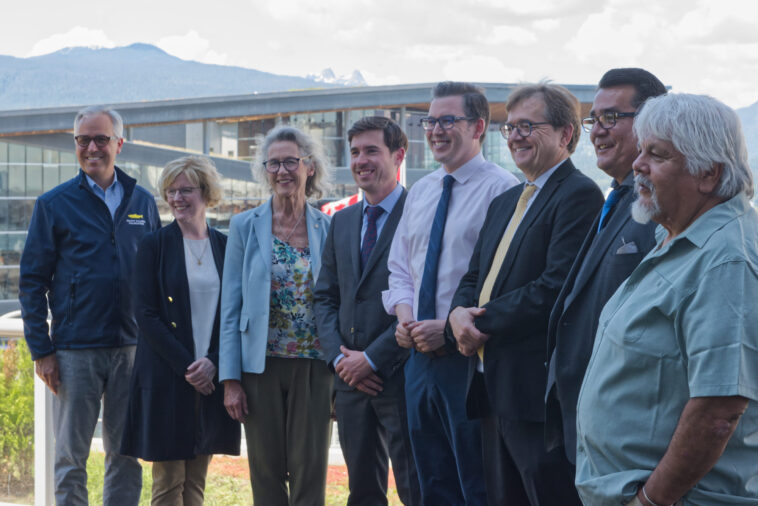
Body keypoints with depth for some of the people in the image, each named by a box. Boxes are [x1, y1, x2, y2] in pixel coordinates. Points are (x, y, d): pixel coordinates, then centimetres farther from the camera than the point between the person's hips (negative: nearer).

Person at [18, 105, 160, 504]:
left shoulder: (142, 202, 9)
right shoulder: (53, 204, 1)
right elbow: (32, 280, 0)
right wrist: (40, 350, -6)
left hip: (132, 347, 3)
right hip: (74, 349, -2)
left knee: (126, 454, 9)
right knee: (71, 456, 4)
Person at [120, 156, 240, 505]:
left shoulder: (225, 246, 9)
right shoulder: (153, 245, 1)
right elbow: (146, 314, -5)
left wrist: (213, 362, -8)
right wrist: (185, 365, -13)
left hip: (211, 376, 3)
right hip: (165, 377, -3)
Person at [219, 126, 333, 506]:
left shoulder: (328, 228, 3)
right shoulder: (245, 226, 2)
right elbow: (231, 306, 2)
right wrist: (230, 379, -4)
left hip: (313, 365, 0)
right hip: (261, 366, 0)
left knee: (310, 474, 0)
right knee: (266, 475, 5)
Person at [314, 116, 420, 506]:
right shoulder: (341, 222, 16)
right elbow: (325, 296, 16)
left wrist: (373, 358, -14)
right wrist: (339, 357, 0)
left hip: (400, 374, -6)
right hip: (351, 375, 7)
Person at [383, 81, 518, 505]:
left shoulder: (501, 189, -10)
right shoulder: (420, 192, 14)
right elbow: (399, 268, 19)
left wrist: (450, 327, -20)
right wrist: (404, 315, 0)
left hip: (468, 356, -7)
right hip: (420, 355, 8)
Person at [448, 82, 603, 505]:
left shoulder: (579, 195, -10)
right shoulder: (505, 202, 20)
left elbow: (557, 286, -20)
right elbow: (474, 277, 19)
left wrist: (485, 321, -14)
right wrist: (460, 312, -3)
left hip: (539, 389, -9)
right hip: (494, 387, 9)